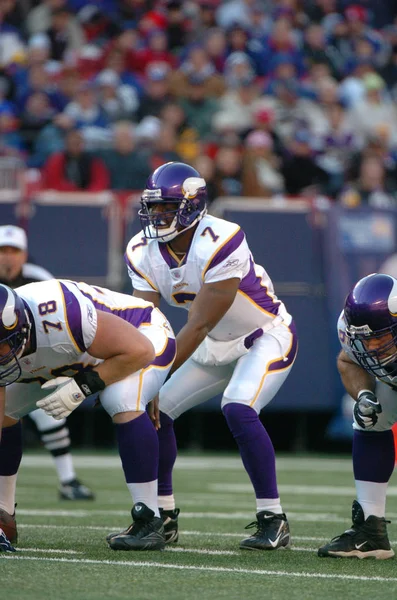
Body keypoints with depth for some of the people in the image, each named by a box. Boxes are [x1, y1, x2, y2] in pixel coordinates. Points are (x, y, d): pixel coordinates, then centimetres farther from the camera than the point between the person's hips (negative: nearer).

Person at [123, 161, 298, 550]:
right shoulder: (143, 252, -10)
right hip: (216, 347, 7)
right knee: (154, 410, -2)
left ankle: (273, 519, -20)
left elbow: (197, 327, -31)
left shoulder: (220, 244, -32)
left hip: (267, 338, -7)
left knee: (237, 410, -30)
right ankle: (163, 517, 12)